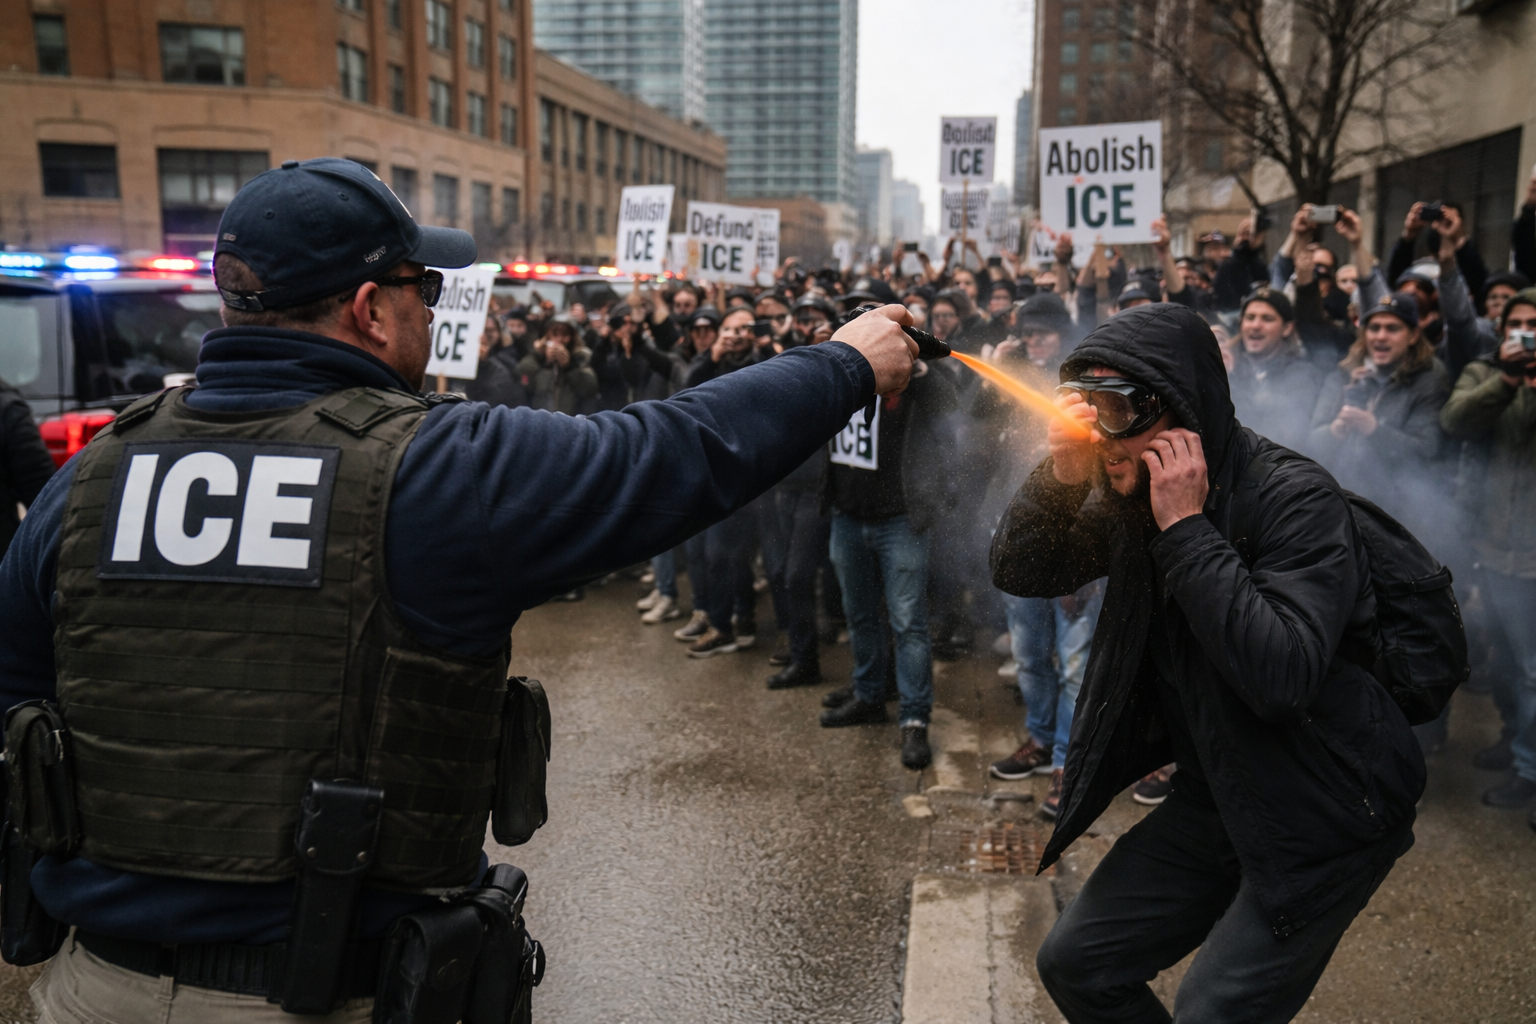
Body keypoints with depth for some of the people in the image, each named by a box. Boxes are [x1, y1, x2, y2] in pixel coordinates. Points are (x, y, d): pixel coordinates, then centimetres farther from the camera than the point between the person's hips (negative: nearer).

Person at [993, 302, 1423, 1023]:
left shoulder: (1294, 498, -23)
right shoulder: (1131, 488, -2)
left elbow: (1281, 676, -36)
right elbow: (1019, 573, 0)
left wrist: (1186, 527, -32)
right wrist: (1061, 474, -18)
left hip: (1322, 819, -7)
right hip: (1216, 797, 7)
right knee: (1074, 964, 8)